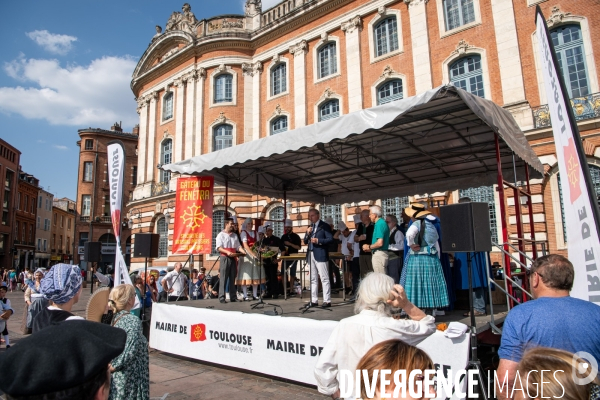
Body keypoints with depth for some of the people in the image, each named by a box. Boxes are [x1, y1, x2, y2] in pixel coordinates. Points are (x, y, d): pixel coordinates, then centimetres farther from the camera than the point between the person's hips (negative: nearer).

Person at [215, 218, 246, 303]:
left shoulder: (235, 235, 17)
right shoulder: (221, 235, 0)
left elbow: (238, 246, 13)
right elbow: (218, 247, -9)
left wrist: (244, 252, -5)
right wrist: (227, 252, -23)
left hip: (233, 258, 5)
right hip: (224, 258, -5)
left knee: (232, 279, 8)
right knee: (223, 278, -5)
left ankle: (233, 297, 12)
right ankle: (222, 297, -2)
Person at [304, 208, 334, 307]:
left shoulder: (325, 226, -2)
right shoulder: (310, 226, 18)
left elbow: (330, 239, -10)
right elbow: (305, 241, 15)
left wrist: (318, 241, -19)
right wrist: (308, 233, -3)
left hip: (320, 255, -7)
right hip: (311, 255, 7)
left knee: (324, 278, -5)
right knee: (313, 279, 10)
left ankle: (327, 301, -2)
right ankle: (314, 300, 15)